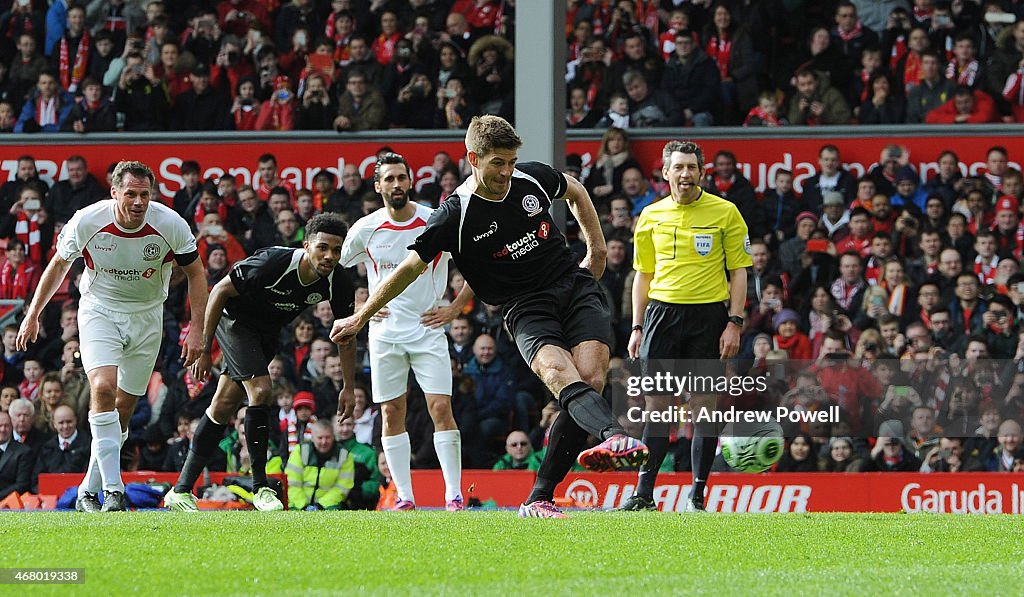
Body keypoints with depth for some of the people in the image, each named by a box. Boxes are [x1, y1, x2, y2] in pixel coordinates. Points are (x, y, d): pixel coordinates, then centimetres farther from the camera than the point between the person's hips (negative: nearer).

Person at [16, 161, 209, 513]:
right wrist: (33, 314, 5)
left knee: (124, 406, 2)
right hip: (98, 310, -2)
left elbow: (195, 273, -3)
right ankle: (113, 489, -25)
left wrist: (197, 329, -10)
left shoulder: (171, 225, -18)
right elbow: (59, 264, 0)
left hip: (146, 316, 2)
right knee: (103, 388, -24)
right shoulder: (86, 221, -19)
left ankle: (88, 492, 16)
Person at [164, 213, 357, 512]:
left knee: (224, 406, 8)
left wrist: (349, 387, -6)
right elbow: (221, 290, -21)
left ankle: (181, 490, 14)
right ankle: (260, 487, -15)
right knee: (260, 390, -23)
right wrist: (204, 348, -19)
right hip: (234, 318, -6)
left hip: (268, 332, 6)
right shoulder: (272, 264, -34)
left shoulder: (338, 283, -20)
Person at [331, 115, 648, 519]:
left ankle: (539, 499, -14)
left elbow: (576, 192, 23)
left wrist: (596, 249, 19)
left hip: (576, 286, 3)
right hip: (527, 310, -3)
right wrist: (359, 318, 6)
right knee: (558, 373, -33)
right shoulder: (456, 216, -11)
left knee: (591, 377, -18)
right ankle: (615, 438, -62)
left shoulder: (532, 179, 0)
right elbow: (410, 267, 0)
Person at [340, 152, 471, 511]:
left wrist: (454, 309, -1)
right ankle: (405, 496, 5)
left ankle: (454, 495, -7)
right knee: (391, 412, 1)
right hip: (385, 332, 2)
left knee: (441, 408, -11)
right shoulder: (366, 229, 0)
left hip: (428, 329, -2)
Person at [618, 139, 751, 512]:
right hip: (662, 312, 2)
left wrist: (734, 324, -7)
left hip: (708, 315, -2)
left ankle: (697, 496, 4)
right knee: (656, 404, -2)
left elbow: (738, 272, 2)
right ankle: (644, 494, 1)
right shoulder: (651, 216, 9)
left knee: (704, 405, -2)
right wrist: (637, 327, 9)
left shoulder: (725, 213, 1)